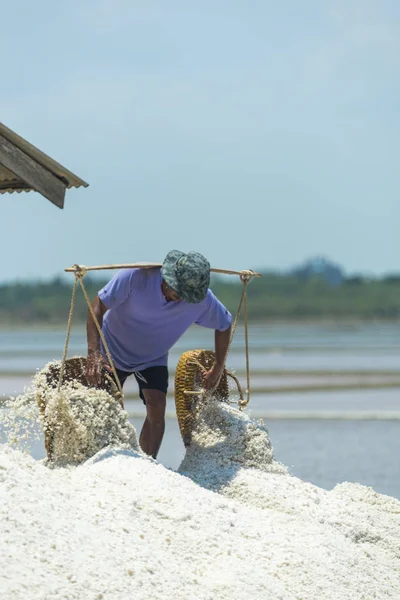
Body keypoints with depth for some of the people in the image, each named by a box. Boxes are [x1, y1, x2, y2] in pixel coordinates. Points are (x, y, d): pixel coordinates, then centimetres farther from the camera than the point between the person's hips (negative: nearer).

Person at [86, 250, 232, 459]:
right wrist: (93, 352, -40)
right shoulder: (136, 276, -33)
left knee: (157, 407, -18)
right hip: (113, 350, -2)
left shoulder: (201, 299, -24)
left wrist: (218, 369, 0)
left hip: (153, 358, 2)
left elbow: (224, 325, -4)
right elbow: (98, 306, -29)